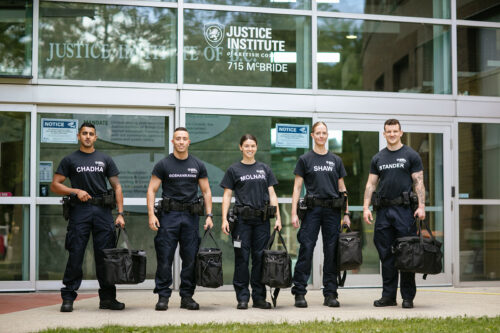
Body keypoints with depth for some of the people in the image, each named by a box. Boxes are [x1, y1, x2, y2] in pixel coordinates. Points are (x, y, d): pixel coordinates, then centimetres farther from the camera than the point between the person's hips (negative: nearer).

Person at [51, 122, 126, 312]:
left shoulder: (105, 160, 13)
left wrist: (120, 214, 1)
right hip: (79, 211, -2)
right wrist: (76, 191, -11)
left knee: (105, 256, 2)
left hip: (103, 211, 2)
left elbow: (117, 186, 11)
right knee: (75, 256, -4)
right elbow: (55, 185, 5)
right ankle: (68, 298, 3)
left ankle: (107, 298, 9)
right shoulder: (70, 160, 9)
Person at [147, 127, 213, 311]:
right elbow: (152, 190, 0)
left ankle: (187, 296, 12)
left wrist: (209, 215, 3)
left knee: (191, 258, 3)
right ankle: (163, 297, 3)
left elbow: (206, 191, 12)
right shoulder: (163, 164, 1)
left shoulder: (198, 165, 9)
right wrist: (151, 214, -11)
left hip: (191, 216, 2)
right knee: (164, 258, -4)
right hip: (169, 214, -2)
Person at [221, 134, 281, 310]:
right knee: (242, 257, -2)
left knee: (260, 257, 3)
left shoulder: (264, 169, 13)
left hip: (262, 219, 2)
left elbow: (272, 194, 12)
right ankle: (242, 297, 4)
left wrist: (278, 217, 4)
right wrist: (224, 219, -7)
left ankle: (259, 297, 10)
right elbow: (227, 195, 3)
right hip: (242, 219, -2)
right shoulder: (234, 170, 5)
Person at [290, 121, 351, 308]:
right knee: (306, 249, -6)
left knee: (331, 251, 3)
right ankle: (299, 293, -1)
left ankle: (330, 294, 9)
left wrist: (346, 213, 8)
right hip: (312, 209, -3)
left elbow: (342, 189, 14)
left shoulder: (335, 160, 13)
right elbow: (297, 187, 2)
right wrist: (294, 213, -7)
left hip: (332, 210, 3)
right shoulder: (305, 159, 5)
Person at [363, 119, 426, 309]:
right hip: (383, 210, 4)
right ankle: (388, 295, 12)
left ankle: (408, 297, 3)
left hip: (404, 209, -4)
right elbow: (371, 184, 13)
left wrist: (421, 206, -12)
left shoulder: (411, 156, 4)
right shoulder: (378, 158, 15)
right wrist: (366, 207, 3)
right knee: (386, 254, 6)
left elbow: (418, 182, -1)